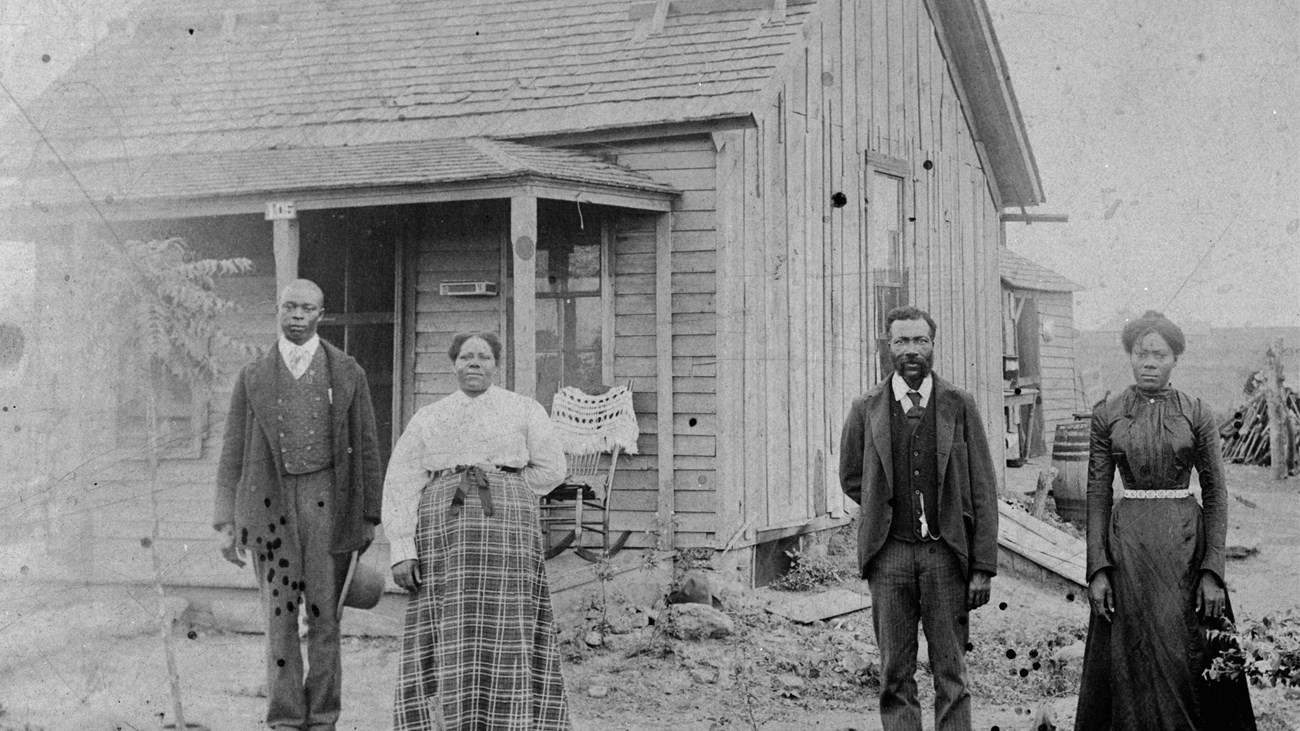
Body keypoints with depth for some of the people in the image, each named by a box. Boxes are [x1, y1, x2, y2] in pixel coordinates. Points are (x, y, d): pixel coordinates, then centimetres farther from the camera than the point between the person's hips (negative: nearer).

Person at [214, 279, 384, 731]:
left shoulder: (347, 373, 5)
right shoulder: (252, 377, 6)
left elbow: (366, 449, 6)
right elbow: (233, 454, 7)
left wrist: (370, 518, 3)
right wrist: (226, 523, 0)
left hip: (327, 504, -1)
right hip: (270, 504, 1)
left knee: (324, 615, 3)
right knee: (279, 617, 1)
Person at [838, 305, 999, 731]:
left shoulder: (960, 406, 3)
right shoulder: (867, 409, 6)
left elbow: (983, 491, 2)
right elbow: (851, 479, 18)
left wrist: (983, 567, -2)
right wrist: (889, 510, 5)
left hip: (945, 552, -1)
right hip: (889, 553, 1)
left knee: (951, 675, 2)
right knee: (896, 675, 5)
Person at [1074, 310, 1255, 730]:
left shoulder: (1196, 415, 1)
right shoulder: (1107, 416, 3)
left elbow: (1215, 495, 1)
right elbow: (1097, 496, 3)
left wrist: (1212, 571, -7)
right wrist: (1097, 569, -5)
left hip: (1185, 542, -1)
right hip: (1127, 545, 1)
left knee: (1185, 657, -1)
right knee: (1131, 661, 3)